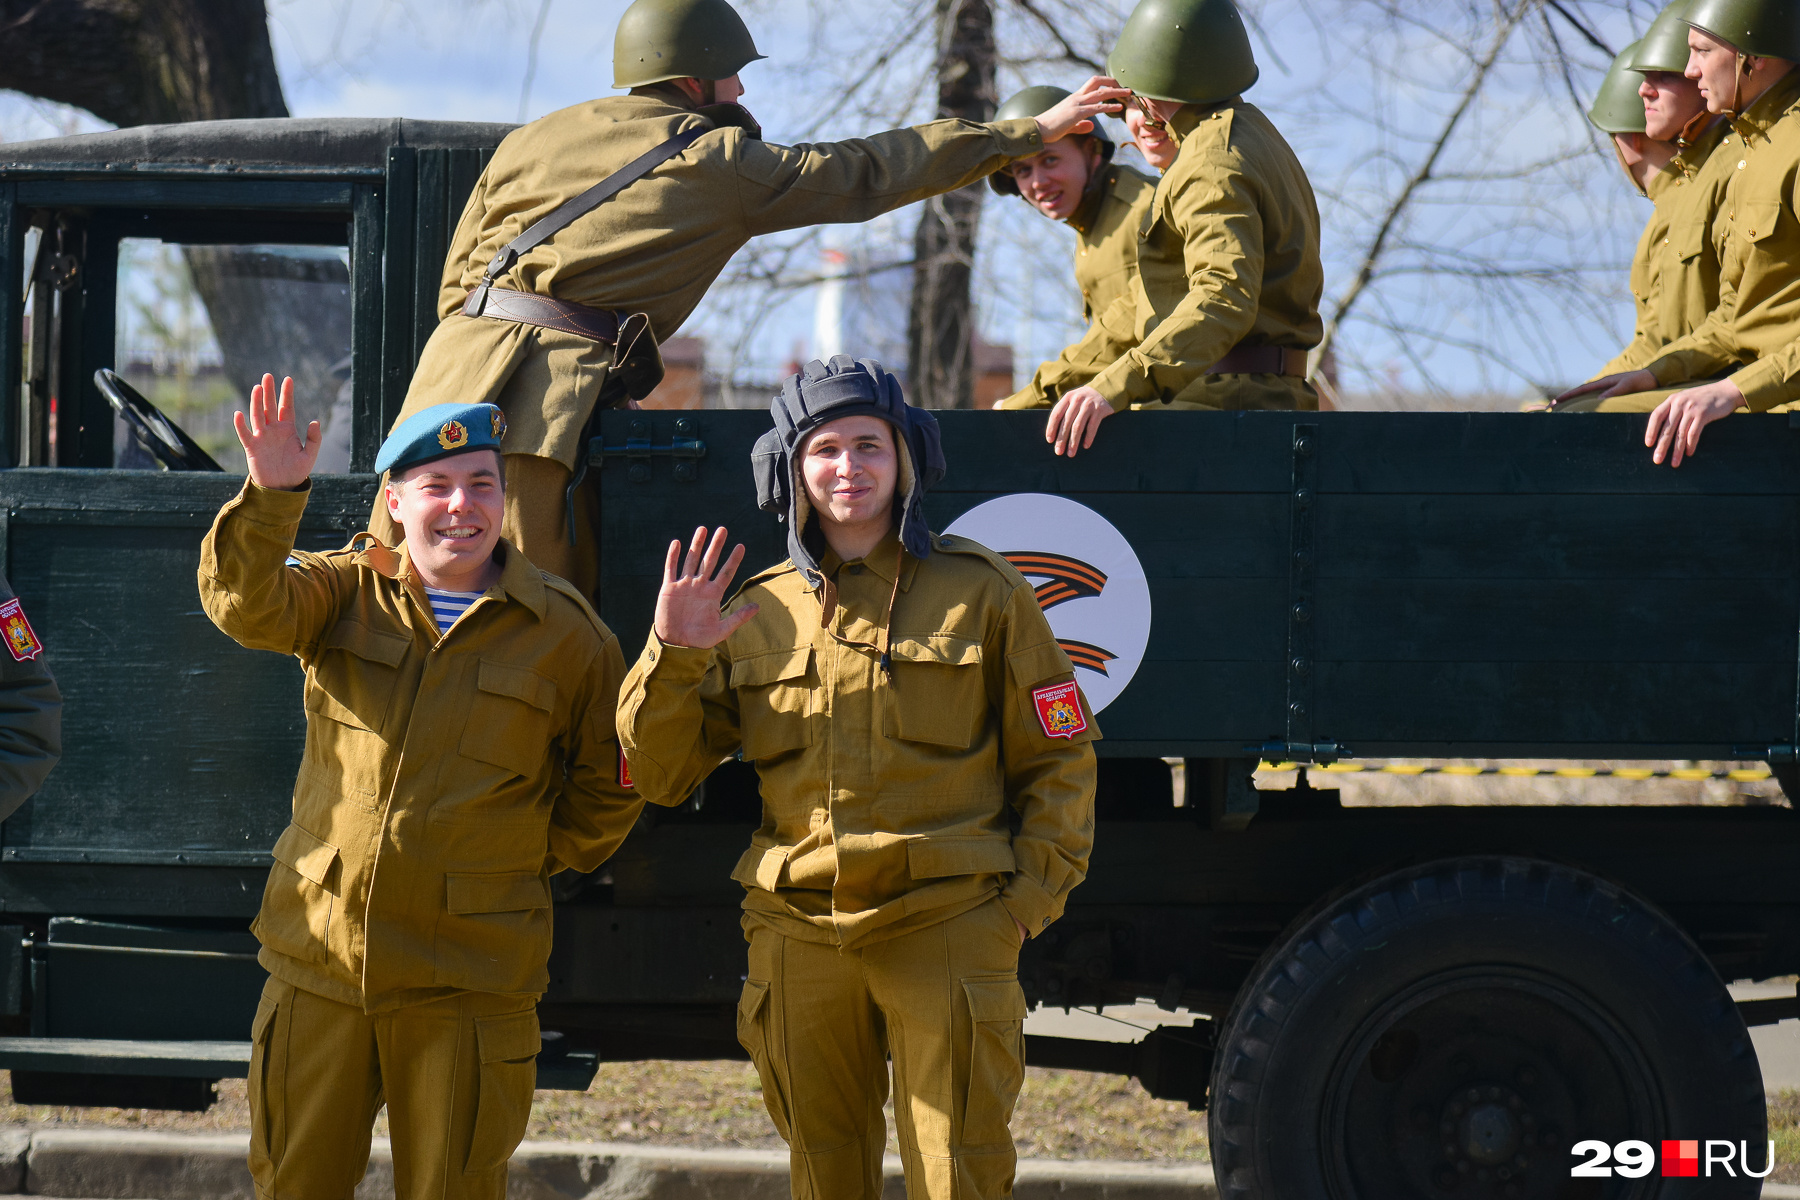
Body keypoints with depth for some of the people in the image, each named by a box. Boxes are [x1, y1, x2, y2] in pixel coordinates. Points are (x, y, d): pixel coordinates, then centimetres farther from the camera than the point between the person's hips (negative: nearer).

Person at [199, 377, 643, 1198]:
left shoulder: (566, 635, 3)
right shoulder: (349, 591, 7)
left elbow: (607, 791, 13)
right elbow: (247, 605, -14)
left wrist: (520, 863, 7)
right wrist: (271, 495, -28)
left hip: (469, 987, -2)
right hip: (319, 965, 2)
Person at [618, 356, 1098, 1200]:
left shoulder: (979, 592, 4)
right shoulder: (758, 613, 11)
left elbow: (1058, 756, 7)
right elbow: (659, 774, 11)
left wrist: (1034, 892, -3)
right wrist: (671, 653, -4)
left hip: (950, 928, -3)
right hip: (799, 933, 3)